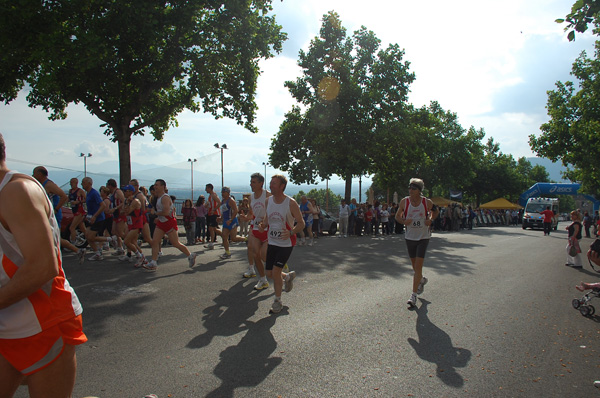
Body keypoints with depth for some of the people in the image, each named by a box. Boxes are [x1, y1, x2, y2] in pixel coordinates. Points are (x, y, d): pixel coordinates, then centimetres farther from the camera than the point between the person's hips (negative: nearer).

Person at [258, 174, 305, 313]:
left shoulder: (291, 203, -15)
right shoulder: (268, 200, 0)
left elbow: (301, 223, -10)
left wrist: (291, 232, -29)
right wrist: (263, 225, -6)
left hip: (286, 243, -5)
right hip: (272, 242, 6)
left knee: (275, 271, -11)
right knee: (270, 273, 7)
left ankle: (278, 302, 11)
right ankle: (288, 277, 41)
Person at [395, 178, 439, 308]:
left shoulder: (427, 202, -7)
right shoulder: (404, 201, -5)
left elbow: (435, 211, 13)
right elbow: (397, 215, 8)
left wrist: (430, 220, -6)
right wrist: (404, 221, -13)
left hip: (423, 237, -2)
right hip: (410, 237, 2)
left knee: (418, 266, -10)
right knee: (414, 265, 14)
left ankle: (414, 295, -5)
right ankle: (422, 280, 47)